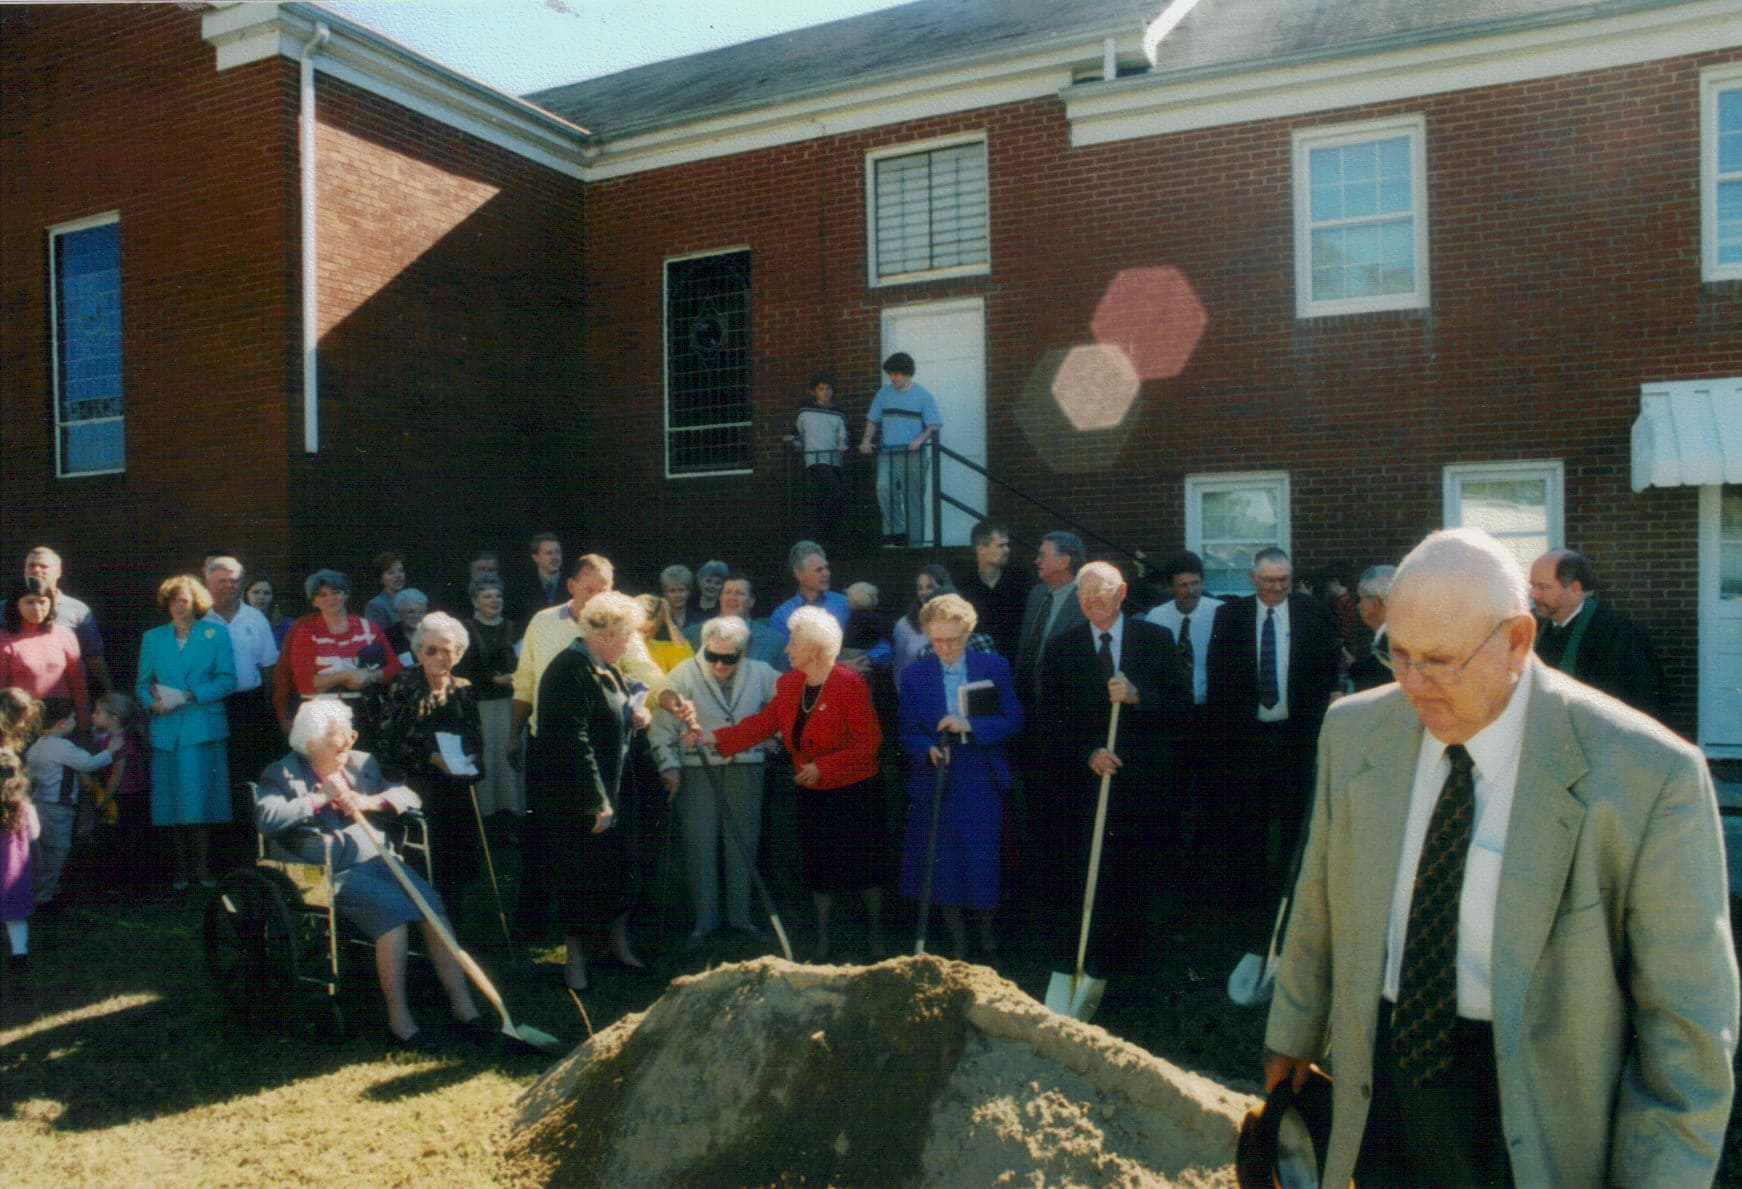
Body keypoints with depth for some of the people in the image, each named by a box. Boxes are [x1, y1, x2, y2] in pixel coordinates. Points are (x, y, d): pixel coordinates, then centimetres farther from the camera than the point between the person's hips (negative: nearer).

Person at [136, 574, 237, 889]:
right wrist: (152, 703, -7)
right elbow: (142, 684, 14)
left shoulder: (216, 634, 5)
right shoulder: (152, 638, 14)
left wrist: (188, 696, -12)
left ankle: (203, 867, 4)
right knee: (174, 802, 3)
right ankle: (182, 867, 12)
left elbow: (227, 680, -1)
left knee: (201, 801, -4)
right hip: (166, 730, 2)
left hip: (204, 729, -2)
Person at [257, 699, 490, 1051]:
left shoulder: (362, 764, 17)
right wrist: (320, 798, -13)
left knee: (434, 905, -18)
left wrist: (371, 801, -8)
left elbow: (408, 795, 11)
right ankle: (398, 1019, -18)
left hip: (376, 859, 5)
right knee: (393, 909, -29)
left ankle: (461, 1003, -13)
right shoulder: (282, 774, 2)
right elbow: (266, 820, -16)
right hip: (332, 873, -5)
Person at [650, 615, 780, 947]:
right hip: (697, 773, -2)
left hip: (745, 770, 2)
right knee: (699, 845, 1)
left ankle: (740, 915, 24)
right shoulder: (684, 675, -3)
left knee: (742, 844, 9)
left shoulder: (761, 674, 2)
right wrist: (669, 766, -8)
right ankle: (704, 920, 14)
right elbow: (662, 726, -1)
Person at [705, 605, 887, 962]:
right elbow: (764, 723, 2)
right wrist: (715, 738, -8)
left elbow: (869, 741, -18)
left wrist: (823, 767, -21)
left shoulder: (850, 684, -19)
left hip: (854, 793, -6)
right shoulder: (789, 683, 2)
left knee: (862, 865, 5)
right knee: (818, 867, 14)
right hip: (812, 793, 6)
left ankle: (876, 938, 26)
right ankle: (823, 940, 29)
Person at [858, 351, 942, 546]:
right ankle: (896, 530, -12)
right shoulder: (884, 393, 10)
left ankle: (915, 542, 10)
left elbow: (933, 425, -2)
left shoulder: (922, 396, 1)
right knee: (884, 487, -24)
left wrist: (919, 440, -19)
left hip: (914, 456, -2)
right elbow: (873, 420, 16)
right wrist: (867, 440, 0)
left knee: (914, 499, 1)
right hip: (888, 454, 2)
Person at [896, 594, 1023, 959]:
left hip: (983, 782, -1)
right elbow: (908, 732, 2)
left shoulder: (994, 667, 0)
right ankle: (957, 943, 23)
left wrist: (970, 725, -18)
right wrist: (928, 749, -19)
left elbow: (1013, 721, -3)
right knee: (943, 867, 6)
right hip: (934, 783, 1)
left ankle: (986, 933, 29)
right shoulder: (914, 674, 2)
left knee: (984, 864, 4)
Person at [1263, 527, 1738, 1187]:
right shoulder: (1354, 731, -6)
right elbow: (1319, 906, 6)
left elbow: (1686, 1015, -13)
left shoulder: (1651, 775, -20)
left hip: (1537, 1136, -3)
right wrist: (1292, 1035, 16)